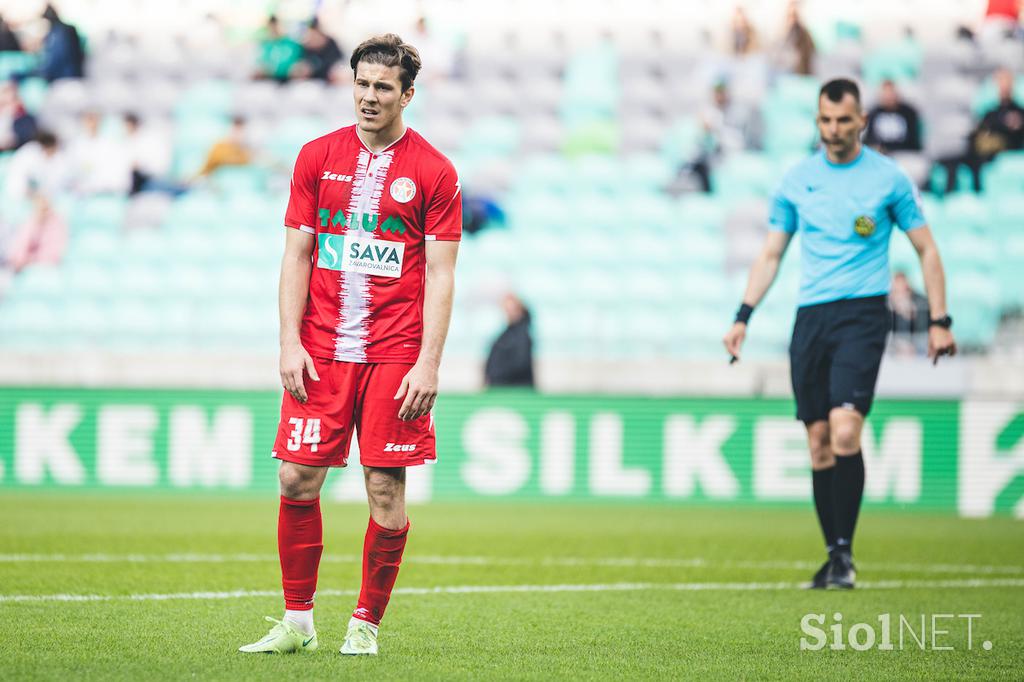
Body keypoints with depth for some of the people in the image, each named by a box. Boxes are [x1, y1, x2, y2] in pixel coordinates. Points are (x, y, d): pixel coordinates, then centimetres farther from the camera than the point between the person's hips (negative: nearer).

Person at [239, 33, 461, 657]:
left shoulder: (433, 172, 0)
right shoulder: (317, 158, 8)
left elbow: (440, 275, -2)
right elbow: (297, 255, 8)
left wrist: (428, 364, -10)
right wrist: (290, 343, -1)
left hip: (394, 356, -2)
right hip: (320, 349, 2)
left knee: (386, 489, -2)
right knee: (298, 479, -2)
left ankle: (366, 625, 9)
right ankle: (298, 622, 9)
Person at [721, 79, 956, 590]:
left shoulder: (888, 178, 1)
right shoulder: (797, 181, 10)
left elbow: (926, 249, 7)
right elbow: (770, 254, 16)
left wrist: (938, 321, 2)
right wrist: (743, 317, 7)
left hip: (862, 315, -4)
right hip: (810, 317, 4)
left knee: (845, 429, -19)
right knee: (818, 441, 2)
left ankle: (844, 551, -13)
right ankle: (834, 555, 11)